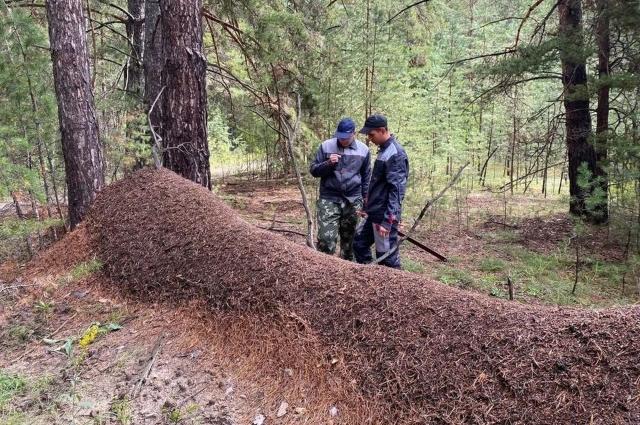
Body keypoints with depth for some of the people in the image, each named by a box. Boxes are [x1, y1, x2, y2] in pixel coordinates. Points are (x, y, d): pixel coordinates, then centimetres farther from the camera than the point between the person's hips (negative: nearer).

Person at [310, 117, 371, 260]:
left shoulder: (363, 149, 4)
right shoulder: (326, 146, -2)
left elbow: (366, 176, 13)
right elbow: (313, 170, 1)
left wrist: (366, 198, 11)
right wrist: (328, 163, -16)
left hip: (353, 201, 2)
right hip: (329, 200, -2)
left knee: (349, 239, 12)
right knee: (326, 238, -12)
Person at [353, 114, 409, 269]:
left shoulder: (395, 154, -18)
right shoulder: (384, 150, 11)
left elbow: (396, 190, -23)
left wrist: (387, 220, -25)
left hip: (384, 216, -10)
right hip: (374, 213, 10)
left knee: (387, 257, -2)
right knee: (359, 243, 19)